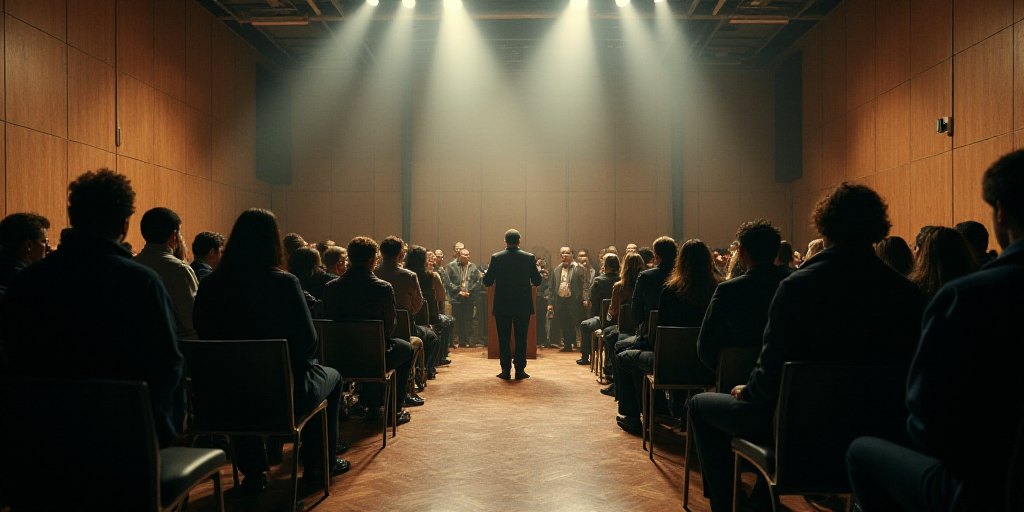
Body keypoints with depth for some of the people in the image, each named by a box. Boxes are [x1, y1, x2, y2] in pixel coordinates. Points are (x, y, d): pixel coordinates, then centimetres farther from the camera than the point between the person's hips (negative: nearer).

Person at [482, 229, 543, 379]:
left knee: (503, 338, 8)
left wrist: (488, 269, 16)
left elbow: (487, 282, -3)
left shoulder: (496, 257, -6)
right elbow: (537, 281, 0)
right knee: (521, 338, 7)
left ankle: (506, 370, 8)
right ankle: (520, 370, 7)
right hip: (523, 305, 0)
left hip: (502, 306, 0)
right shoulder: (529, 258, -5)